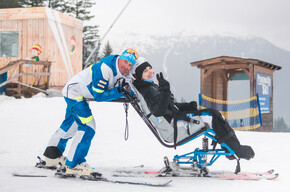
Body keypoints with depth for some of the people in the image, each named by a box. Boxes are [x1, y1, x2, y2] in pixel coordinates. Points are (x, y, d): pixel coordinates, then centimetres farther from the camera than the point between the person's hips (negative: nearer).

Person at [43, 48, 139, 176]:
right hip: (74, 92, -10)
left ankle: (52, 156, 40)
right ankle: (73, 164, -11)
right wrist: (120, 91, -34)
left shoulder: (125, 74, -7)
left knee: (70, 125, 23)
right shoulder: (104, 69, -32)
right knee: (88, 127, -17)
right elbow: (98, 96, -31)